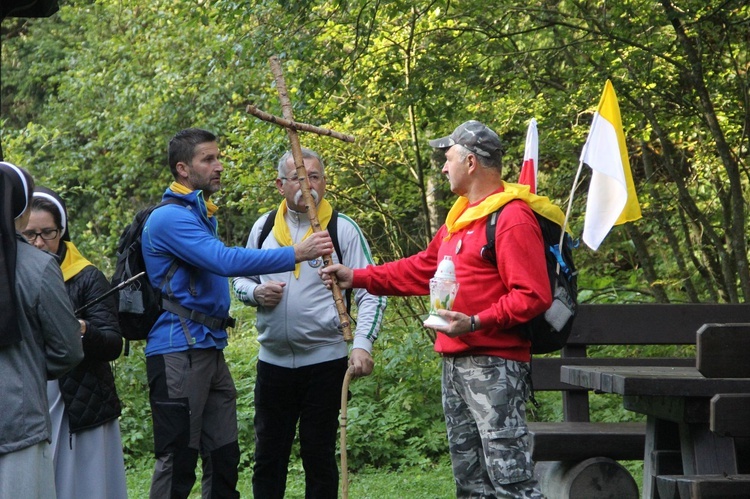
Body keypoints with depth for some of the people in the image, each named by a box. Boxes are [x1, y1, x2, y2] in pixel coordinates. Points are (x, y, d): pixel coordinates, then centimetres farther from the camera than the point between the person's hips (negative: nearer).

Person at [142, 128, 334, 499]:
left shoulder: (202, 215, 18)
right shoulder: (170, 218, -14)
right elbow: (226, 261, -25)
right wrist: (298, 253, -26)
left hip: (211, 351, 10)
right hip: (178, 353, -10)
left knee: (223, 457, 10)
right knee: (178, 462, -7)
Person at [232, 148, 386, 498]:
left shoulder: (343, 229, -4)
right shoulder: (263, 228, 7)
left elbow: (371, 294, -6)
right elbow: (240, 280, 18)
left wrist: (362, 344, -20)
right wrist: (256, 292, -6)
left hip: (325, 361, -3)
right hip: (272, 361, 3)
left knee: (320, 457, 5)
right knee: (268, 457, 9)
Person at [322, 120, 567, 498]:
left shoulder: (512, 219, -14)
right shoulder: (461, 215, 19)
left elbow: (533, 296, -20)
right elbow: (423, 268, 25)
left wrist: (477, 323, -27)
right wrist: (357, 278, 21)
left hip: (495, 366, -10)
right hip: (455, 364, 10)